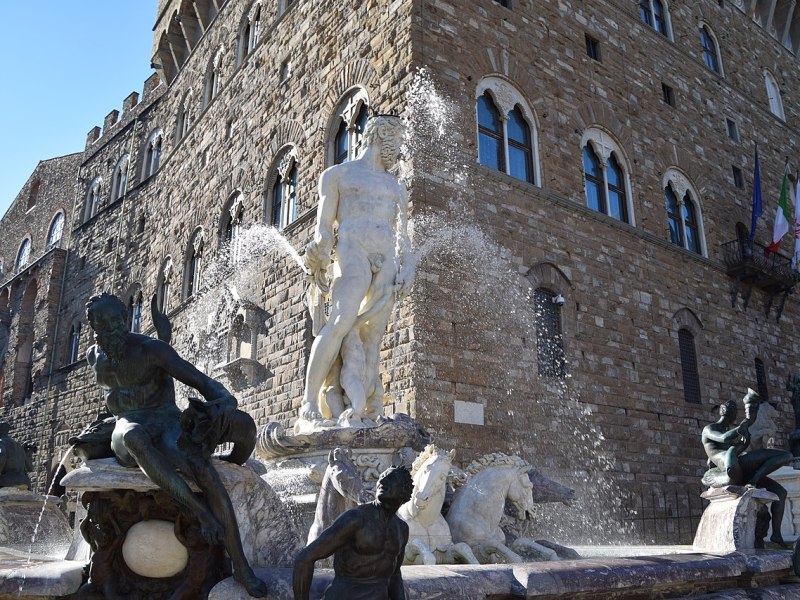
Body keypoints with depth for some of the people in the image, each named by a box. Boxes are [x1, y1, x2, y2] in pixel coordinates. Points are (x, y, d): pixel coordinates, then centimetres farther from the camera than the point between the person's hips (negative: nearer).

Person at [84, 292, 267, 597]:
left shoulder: (153, 348, -12)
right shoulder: (94, 356, 6)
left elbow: (204, 382, -19)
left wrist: (225, 403, -44)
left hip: (168, 425, -2)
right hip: (127, 431, 3)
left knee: (206, 472, -34)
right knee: (135, 437, -40)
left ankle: (241, 566, -26)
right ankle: (201, 511, -36)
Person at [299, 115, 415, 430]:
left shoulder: (397, 187, 28)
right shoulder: (337, 174, 16)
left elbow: (402, 236, 23)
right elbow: (323, 228, 7)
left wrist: (406, 269, 6)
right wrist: (318, 264, -9)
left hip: (387, 262, 5)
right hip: (352, 253, -5)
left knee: (372, 337, -7)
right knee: (341, 324, -23)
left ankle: (359, 410, -12)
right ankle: (309, 404, -22)